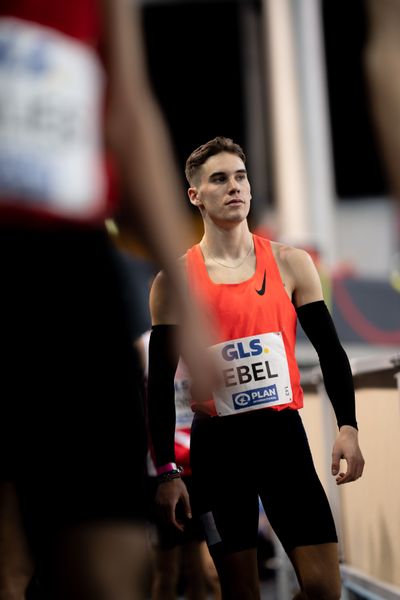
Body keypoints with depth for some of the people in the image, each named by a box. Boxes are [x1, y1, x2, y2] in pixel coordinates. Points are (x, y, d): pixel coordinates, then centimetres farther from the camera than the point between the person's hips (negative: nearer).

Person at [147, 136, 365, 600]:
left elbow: (330, 350, 6)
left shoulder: (290, 264, 5)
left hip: (283, 434, 1)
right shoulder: (175, 280, 0)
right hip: (216, 443, -1)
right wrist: (166, 471, -3)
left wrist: (347, 426, -7)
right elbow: (161, 380, 2)